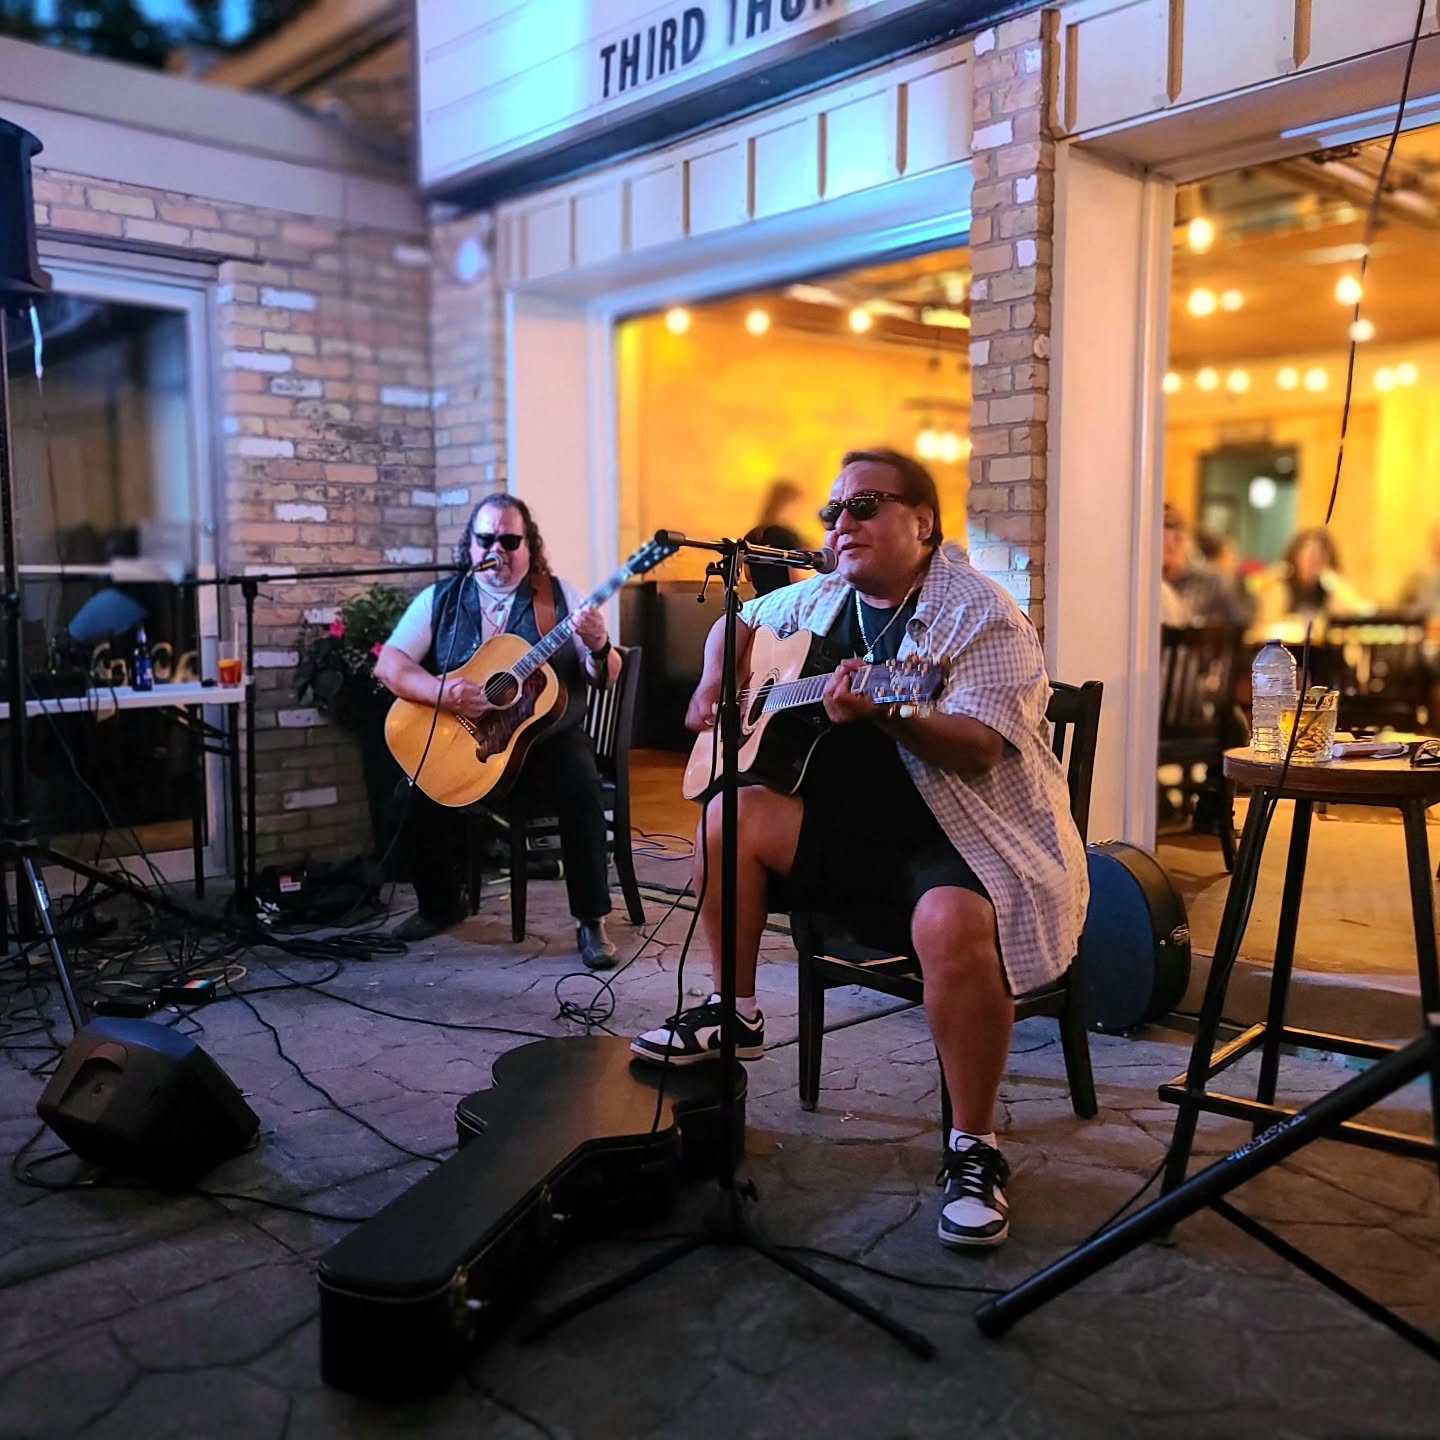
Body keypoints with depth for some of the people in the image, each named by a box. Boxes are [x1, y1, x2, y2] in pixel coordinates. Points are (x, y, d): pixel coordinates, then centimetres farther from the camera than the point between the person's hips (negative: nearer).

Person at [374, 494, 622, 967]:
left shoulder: (560, 596, 3)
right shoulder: (440, 600, 4)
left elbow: (607, 677, 2)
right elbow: (389, 664, -5)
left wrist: (599, 647, -22)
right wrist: (441, 692, -24)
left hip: (549, 738, -1)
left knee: (582, 792, -28)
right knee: (418, 803, -20)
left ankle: (591, 920, -12)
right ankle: (441, 905, 9)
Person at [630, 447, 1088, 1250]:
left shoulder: (979, 614, -12)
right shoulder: (823, 600, 10)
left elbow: (978, 749, -24)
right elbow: (741, 621, 28)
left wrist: (880, 715, -40)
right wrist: (716, 684, 8)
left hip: (970, 831, -6)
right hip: (852, 823, 7)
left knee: (951, 922, -37)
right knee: (729, 817, -13)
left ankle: (976, 1149, -16)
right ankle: (736, 1015, 6)